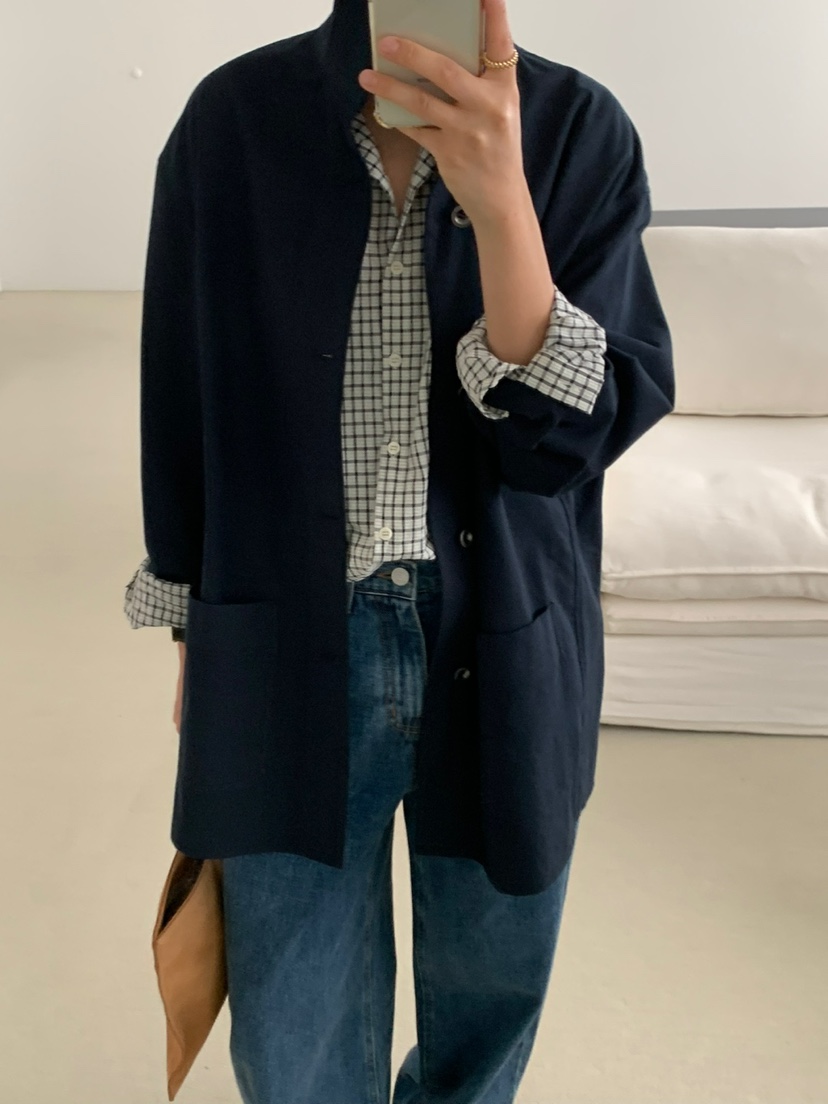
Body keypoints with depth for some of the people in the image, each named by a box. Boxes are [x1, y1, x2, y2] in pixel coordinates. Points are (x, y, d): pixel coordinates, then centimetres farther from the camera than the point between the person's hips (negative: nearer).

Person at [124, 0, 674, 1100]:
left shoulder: (580, 131, -7)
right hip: (287, 659, 0)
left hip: (506, 663, 1)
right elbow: (182, 408, 2)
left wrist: (500, 203, -29)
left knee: (491, 990, 22)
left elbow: (576, 432, -14)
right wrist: (193, 642, 10)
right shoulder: (234, 118, -6)